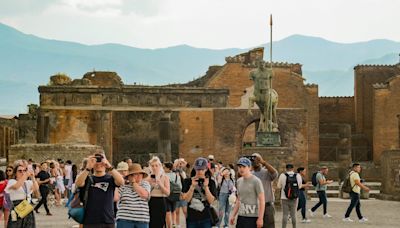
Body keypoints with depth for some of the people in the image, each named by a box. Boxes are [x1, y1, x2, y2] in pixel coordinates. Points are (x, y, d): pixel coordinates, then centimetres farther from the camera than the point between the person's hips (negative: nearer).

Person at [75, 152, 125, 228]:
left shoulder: (110, 178, 4)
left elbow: (121, 182, -17)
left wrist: (110, 167, -30)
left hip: (108, 222, 0)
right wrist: (88, 168, -28)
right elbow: (78, 184, -15)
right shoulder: (88, 179, 6)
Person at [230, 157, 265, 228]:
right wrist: (233, 215, 17)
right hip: (241, 216, 7)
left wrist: (260, 218, -16)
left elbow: (262, 200, -11)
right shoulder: (239, 181, 14)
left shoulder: (256, 181, -8)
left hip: (252, 217, -7)